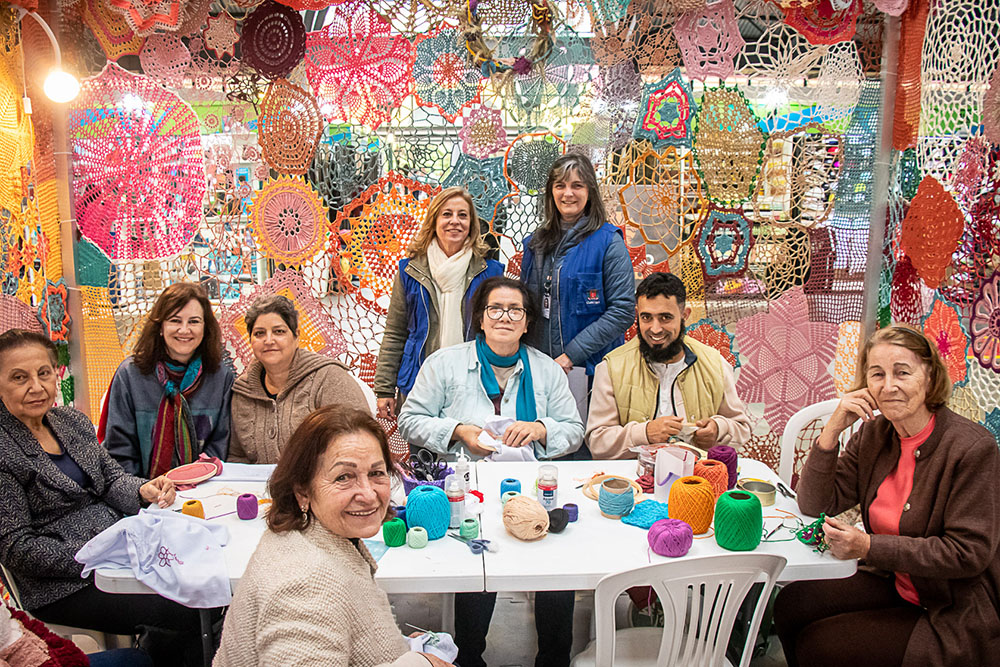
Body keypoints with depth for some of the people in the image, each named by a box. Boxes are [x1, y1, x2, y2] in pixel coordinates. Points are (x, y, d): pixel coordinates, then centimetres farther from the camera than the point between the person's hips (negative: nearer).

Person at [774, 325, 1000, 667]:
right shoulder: (874, 433, -2)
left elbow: (969, 553, -21)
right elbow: (814, 506, -5)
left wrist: (869, 547, -26)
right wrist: (832, 430, -17)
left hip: (957, 616, -6)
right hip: (893, 584, 6)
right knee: (791, 605, -1)